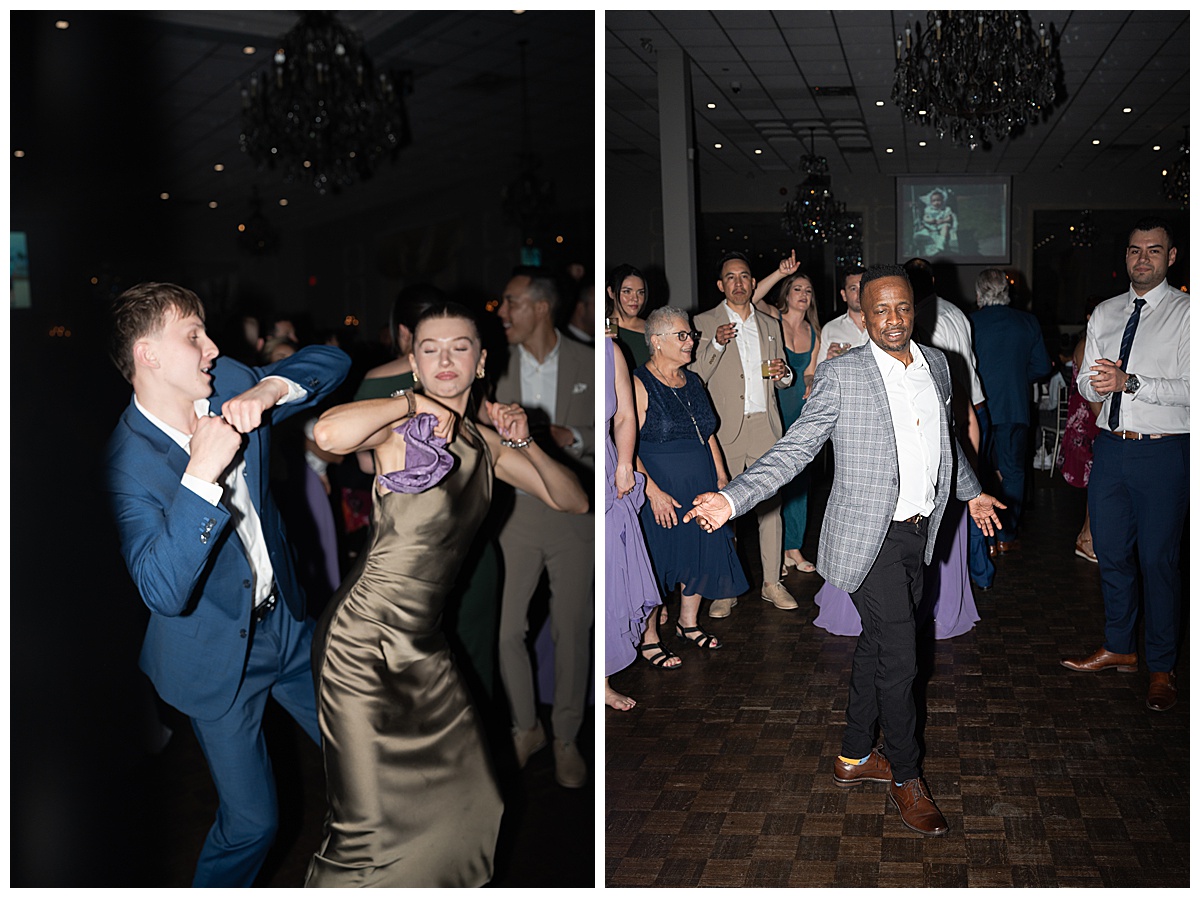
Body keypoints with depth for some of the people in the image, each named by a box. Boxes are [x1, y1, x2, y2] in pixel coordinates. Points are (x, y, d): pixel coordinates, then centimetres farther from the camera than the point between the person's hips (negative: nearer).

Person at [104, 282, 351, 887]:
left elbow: (331, 360, -4)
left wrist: (269, 389, -23)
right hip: (219, 661, -6)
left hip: (286, 623, 6)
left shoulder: (230, 384, -9)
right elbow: (163, 592, -34)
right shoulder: (127, 465, -24)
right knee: (251, 822, 6)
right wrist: (201, 474, -40)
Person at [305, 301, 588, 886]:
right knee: (370, 826, -2)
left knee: (468, 805, 12)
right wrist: (414, 402, -21)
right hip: (362, 642, -6)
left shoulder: (487, 444, 7)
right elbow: (328, 434, -35)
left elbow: (573, 503, 8)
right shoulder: (401, 426, -12)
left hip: (424, 644, 6)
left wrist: (524, 444, -7)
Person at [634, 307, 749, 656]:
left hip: (701, 488, 7)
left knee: (702, 554, 13)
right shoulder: (639, 385, -12)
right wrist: (653, 491, -22)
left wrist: (722, 476, 10)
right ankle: (649, 639, 17)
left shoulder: (693, 381, 11)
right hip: (661, 492, -7)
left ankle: (688, 622, 33)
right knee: (656, 561, 1)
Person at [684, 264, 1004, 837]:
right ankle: (905, 777, 18)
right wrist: (732, 499, -25)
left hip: (919, 532, 6)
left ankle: (854, 757, 33)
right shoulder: (841, 375, -12)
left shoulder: (937, 365, 7)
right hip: (869, 538, -6)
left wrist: (971, 491, 33)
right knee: (900, 658, -3)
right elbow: (794, 449, -13)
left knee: (877, 644, 17)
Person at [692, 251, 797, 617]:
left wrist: (785, 374, -1)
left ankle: (772, 582, 16)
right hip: (725, 429, -3)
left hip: (766, 427, 4)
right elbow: (695, 378, -6)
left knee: (771, 505, 5)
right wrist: (717, 344, -20)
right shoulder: (704, 323, 3)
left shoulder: (770, 325, 16)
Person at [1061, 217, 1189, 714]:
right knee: (1111, 553, 15)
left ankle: (1161, 668, 17)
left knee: (1159, 560, 2)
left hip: (1163, 452, -5)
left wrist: (1129, 382, -24)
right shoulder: (1104, 313, 11)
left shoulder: (1185, 313, -6)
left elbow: (1188, 389, -15)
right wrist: (1096, 382, -11)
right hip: (1111, 446, 5)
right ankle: (1118, 647, 33)